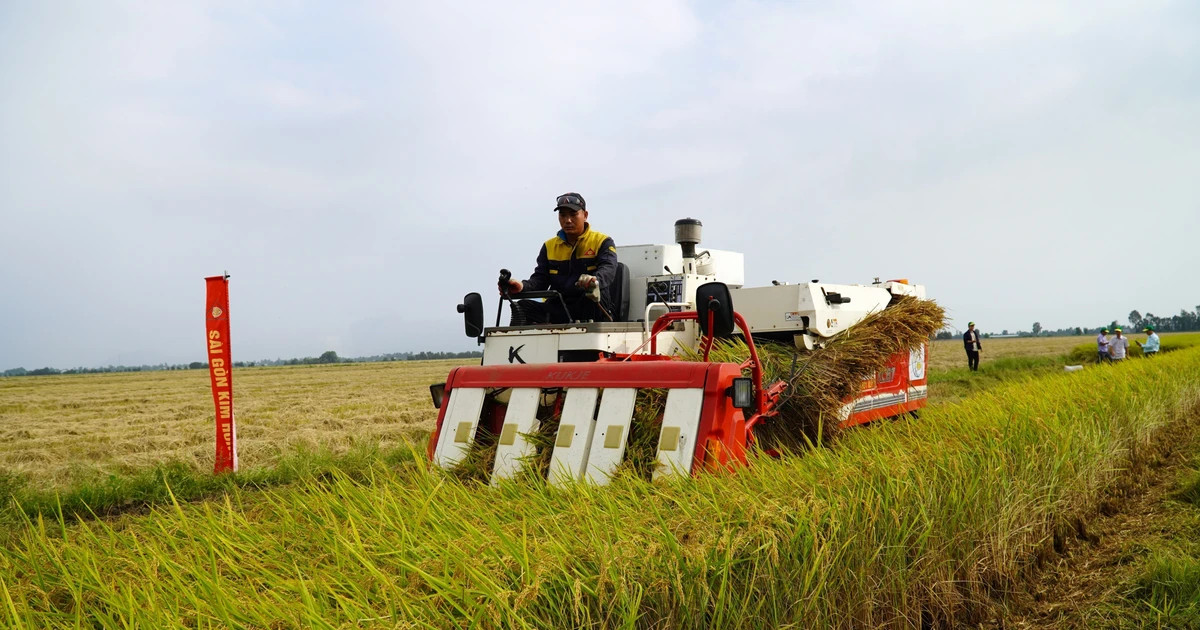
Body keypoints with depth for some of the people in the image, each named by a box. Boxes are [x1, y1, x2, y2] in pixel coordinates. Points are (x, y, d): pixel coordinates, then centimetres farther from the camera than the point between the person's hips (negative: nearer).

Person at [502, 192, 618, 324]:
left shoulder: (602, 242, 7)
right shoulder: (549, 246, 18)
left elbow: (608, 269, -13)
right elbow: (540, 279, 9)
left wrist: (595, 281, -39)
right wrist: (523, 286, -17)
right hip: (558, 311, 3)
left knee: (596, 291, -36)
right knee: (523, 306, -21)